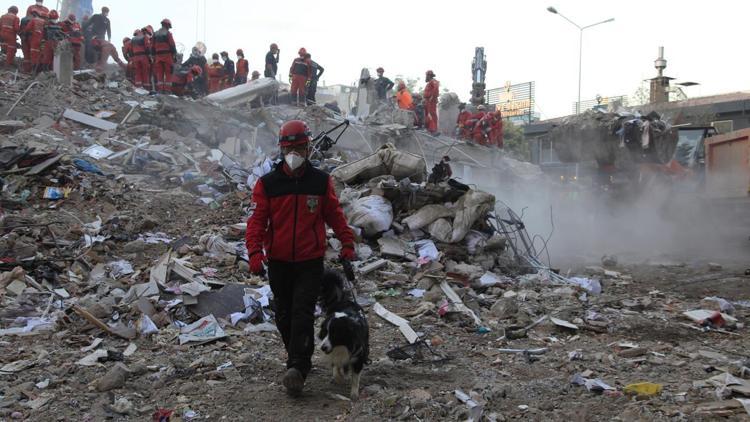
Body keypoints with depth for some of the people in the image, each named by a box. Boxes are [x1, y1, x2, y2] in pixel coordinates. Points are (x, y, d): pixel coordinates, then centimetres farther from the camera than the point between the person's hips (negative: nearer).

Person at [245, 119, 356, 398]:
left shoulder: (321, 181, 0)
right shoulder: (267, 184, -1)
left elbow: (334, 214, 9)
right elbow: (257, 219, -3)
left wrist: (347, 243, 3)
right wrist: (255, 252, -15)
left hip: (310, 262, -2)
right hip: (278, 262, 2)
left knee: (303, 314, -11)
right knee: (284, 316, 12)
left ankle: (297, 369, -14)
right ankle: (298, 360, 29)